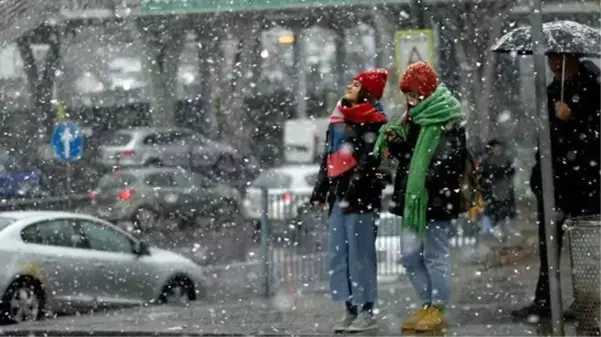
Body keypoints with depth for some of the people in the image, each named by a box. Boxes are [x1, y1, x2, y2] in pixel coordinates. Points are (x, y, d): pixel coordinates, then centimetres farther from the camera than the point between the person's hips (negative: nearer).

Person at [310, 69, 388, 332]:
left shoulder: (373, 123, -5)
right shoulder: (338, 119, 19)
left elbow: (368, 162, -14)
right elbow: (328, 157, 22)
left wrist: (351, 194, -20)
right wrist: (320, 192, 17)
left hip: (361, 195, -8)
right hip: (339, 194, 8)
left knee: (360, 254, -7)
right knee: (337, 255, 7)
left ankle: (367, 312, -2)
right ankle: (350, 311, 12)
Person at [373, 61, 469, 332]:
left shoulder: (448, 119, -10)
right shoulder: (414, 117, 16)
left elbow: (452, 158, -17)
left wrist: (432, 179, -27)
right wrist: (395, 142, 3)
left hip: (437, 198, -9)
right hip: (413, 197, 9)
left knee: (435, 254, -2)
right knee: (410, 254, 9)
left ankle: (438, 310, 6)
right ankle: (427, 305, 18)